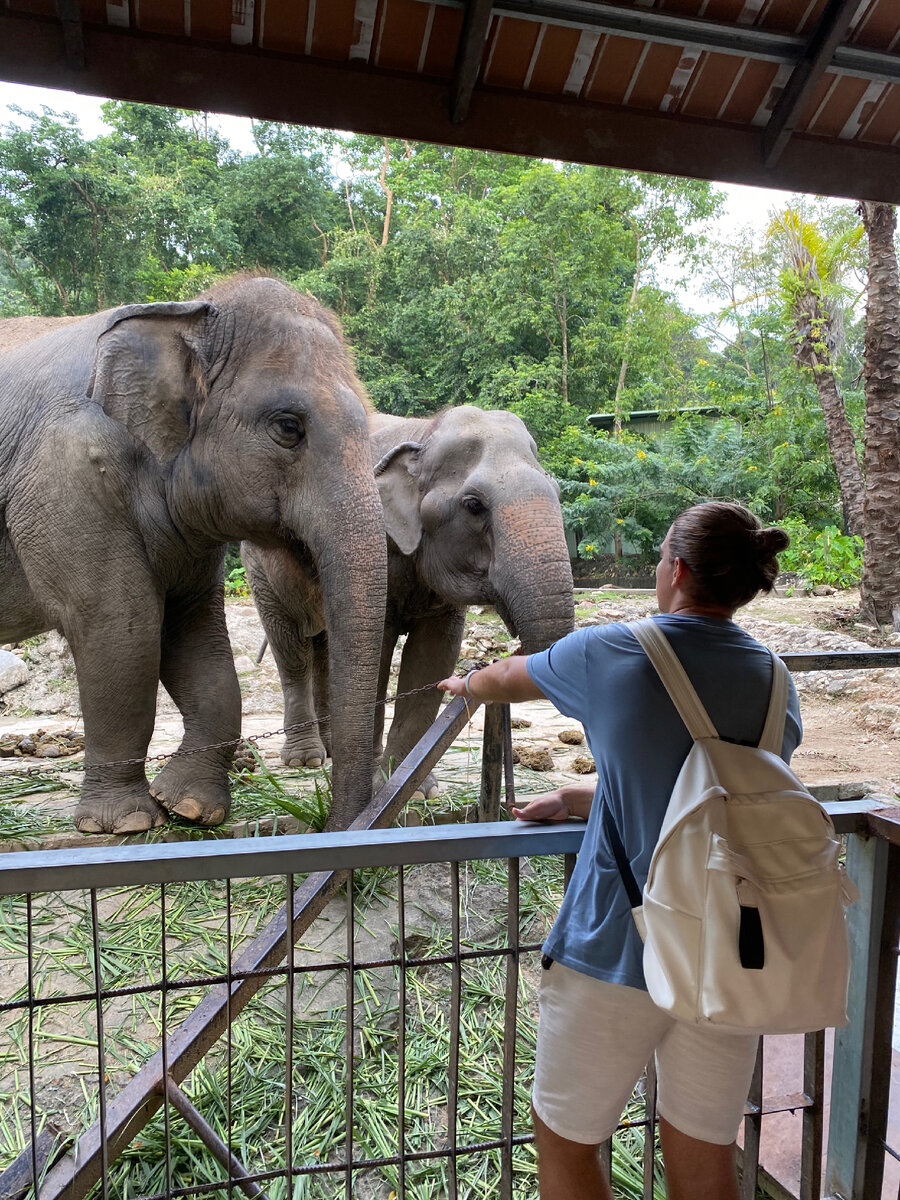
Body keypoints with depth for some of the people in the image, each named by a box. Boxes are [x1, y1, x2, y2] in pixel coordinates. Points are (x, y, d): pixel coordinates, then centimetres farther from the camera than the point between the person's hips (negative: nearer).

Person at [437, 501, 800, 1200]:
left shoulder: (611, 653, -10)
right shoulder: (776, 685, 2)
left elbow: (505, 680, 9)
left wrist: (464, 684, 31)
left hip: (614, 951, -4)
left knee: (565, 1144, 18)